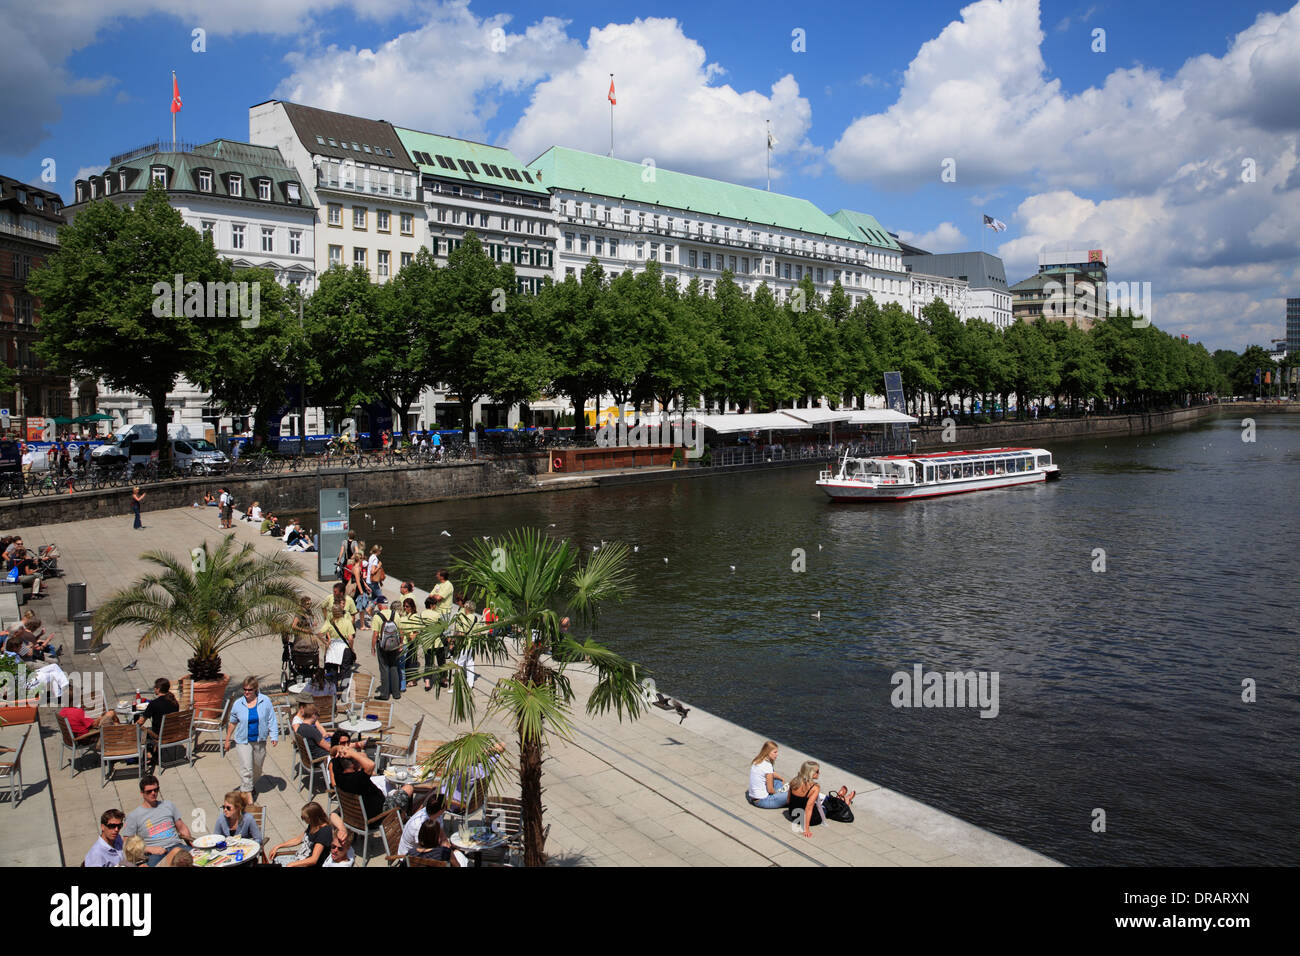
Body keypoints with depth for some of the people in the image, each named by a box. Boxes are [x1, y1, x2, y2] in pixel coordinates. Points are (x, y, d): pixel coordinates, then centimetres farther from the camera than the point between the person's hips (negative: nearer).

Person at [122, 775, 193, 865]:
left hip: (176, 846, 3)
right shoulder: (133, 816, 9)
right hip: (155, 853, -3)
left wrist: (189, 840, 3)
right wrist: (150, 849, -10)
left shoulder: (168, 805, 20)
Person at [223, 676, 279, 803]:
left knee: (257, 768, 15)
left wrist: (274, 736, -7)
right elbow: (233, 723, 5)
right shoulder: (238, 704, -5)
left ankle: (253, 785, 42)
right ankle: (248, 795, -3)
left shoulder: (265, 701, -6)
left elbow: (271, 720, -1)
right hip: (243, 741, -1)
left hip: (259, 741, 1)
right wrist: (227, 740, 9)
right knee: (246, 768, -11)